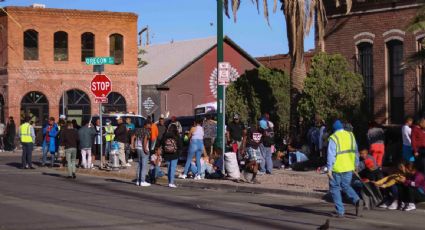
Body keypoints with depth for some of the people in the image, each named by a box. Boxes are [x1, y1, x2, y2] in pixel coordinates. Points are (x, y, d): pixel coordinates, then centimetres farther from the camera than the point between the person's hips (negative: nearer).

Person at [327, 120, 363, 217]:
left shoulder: (333, 138, -11)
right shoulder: (351, 135, 6)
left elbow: (331, 155, -15)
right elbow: (355, 151, 12)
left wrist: (329, 169, -13)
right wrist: (355, 164, 23)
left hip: (337, 169, -5)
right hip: (349, 167, 5)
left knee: (335, 188, 9)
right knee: (346, 186, 22)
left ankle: (340, 211, 5)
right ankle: (357, 200, -3)